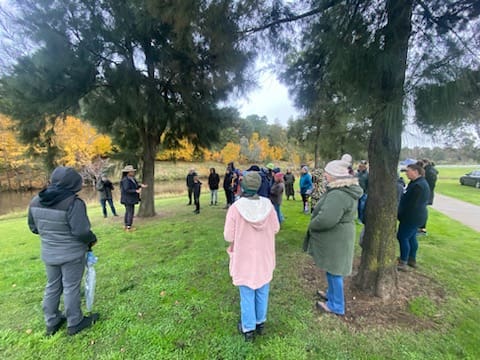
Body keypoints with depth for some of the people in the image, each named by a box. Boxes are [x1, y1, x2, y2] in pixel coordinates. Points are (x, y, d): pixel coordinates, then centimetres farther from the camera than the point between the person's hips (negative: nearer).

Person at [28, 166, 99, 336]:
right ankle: (75, 323, 27)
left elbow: (33, 227, 9)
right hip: (72, 254, -6)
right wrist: (92, 239, -7)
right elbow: (81, 232, -26)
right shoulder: (73, 203, -26)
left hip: (49, 253, 6)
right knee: (71, 287, 9)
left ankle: (51, 322, 38)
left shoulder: (36, 201, -2)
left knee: (52, 287, 22)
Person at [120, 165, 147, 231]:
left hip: (130, 199, 10)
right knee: (130, 212, -6)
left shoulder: (131, 179, 8)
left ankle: (126, 226, 25)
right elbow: (127, 190, -25)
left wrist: (140, 186, 0)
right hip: (128, 199, -10)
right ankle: (128, 227, 0)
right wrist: (136, 191, -27)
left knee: (128, 212, 15)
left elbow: (134, 186, 14)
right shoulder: (126, 180, -21)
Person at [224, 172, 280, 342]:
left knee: (247, 293, 16)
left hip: (244, 257, -2)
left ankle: (248, 329, 34)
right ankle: (260, 323, 42)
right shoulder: (267, 205, -16)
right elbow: (275, 228, -4)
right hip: (264, 256, 3)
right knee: (262, 291, 22)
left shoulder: (236, 207, -25)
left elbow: (229, 236, -18)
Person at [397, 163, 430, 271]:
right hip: (416, 216, 10)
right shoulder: (420, 182, 11)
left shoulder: (418, 185, -23)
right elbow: (409, 200, 15)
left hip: (412, 216, -10)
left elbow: (411, 204, -23)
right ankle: (412, 260, 32)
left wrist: (401, 214, -12)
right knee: (411, 237, 19)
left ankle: (403, 263, 4)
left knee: (402, 237, -4)